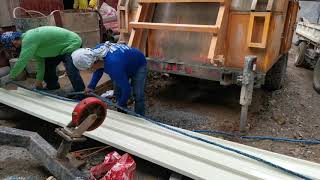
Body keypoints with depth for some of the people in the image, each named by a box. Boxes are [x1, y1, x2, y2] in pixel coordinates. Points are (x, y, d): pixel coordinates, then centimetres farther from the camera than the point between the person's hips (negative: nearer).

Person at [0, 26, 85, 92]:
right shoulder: (28, 38, 5)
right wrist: (39, 80, 9)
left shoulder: (28, 40, -27)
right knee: (47, 65, 15)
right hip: (61, 46, 11)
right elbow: (40, 60, 7)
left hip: (72, 44, -11)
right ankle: (52, 86, 33)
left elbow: (22, 62, -27)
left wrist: (9, 77, -14)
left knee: (71, 71, -24)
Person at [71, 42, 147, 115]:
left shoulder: (113, 65, -46)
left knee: (138, 96, -15)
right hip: (124, 66, 8)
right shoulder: (96, 52, -22)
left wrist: (120, 105, -18)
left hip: (138, 65, -7)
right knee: (118, 93, 5)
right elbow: (99, 69, 2)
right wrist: (91, 86, -4)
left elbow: (126, 89, -36)